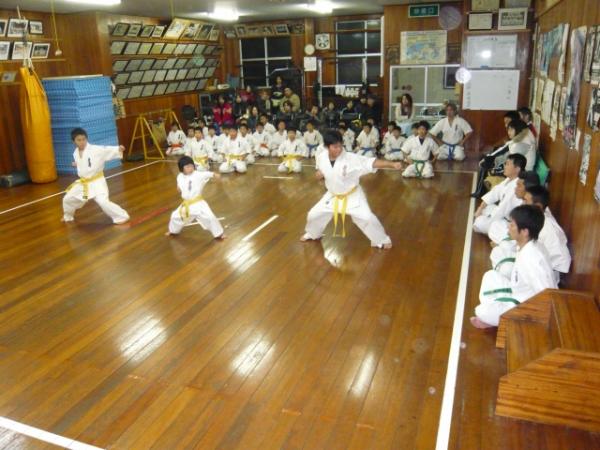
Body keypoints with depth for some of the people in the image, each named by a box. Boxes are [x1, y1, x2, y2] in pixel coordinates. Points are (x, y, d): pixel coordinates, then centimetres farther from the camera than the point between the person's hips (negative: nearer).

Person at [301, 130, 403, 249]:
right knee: (313, 215, 9)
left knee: (367, 218, -16)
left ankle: (382, 240, 12)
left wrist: (392, 164, -46)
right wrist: (319, 173, -16)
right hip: (333, 196, 4)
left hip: (352, 195, -4)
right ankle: (313, 234, 44)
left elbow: (371, 162, -34)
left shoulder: (351, 158, -27)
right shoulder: (321, 157, -14)